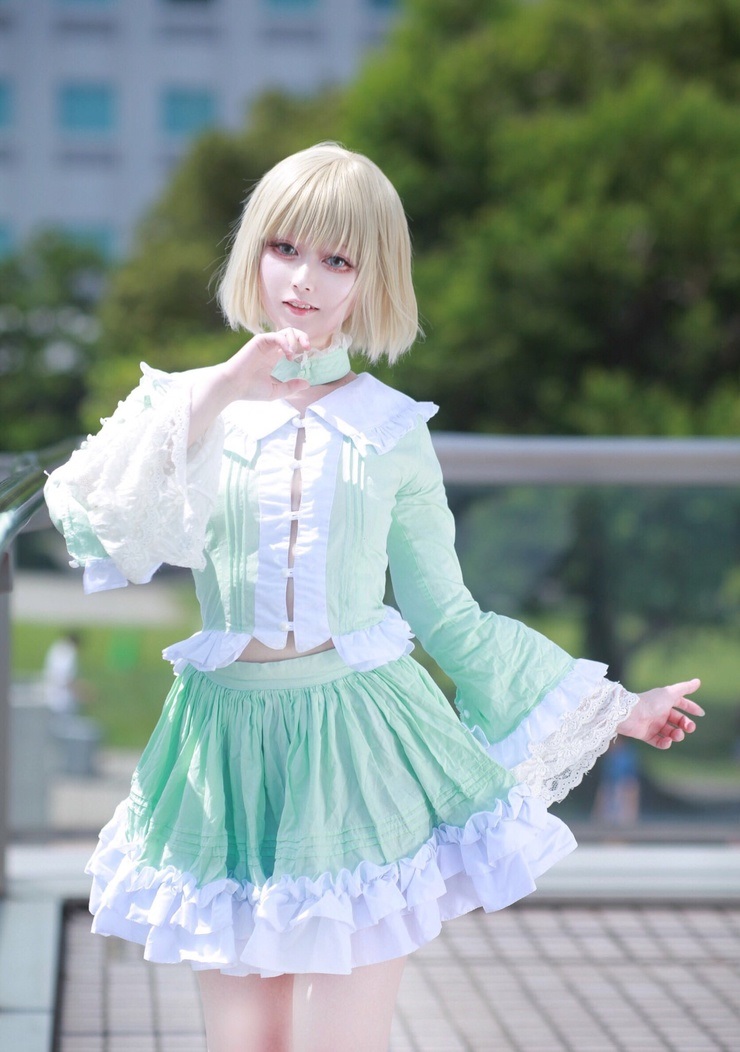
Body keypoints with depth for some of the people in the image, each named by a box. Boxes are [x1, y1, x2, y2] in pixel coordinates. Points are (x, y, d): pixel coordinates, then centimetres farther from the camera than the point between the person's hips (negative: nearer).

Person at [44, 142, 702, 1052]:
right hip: (232, 742, 1)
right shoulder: (186, 406, 2)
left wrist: (612, 708, 10)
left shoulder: (393, 431, 3)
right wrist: (215, 399, -22)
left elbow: (445, 615, 10)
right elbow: (98, 529, -17)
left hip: (360, 742, -1)